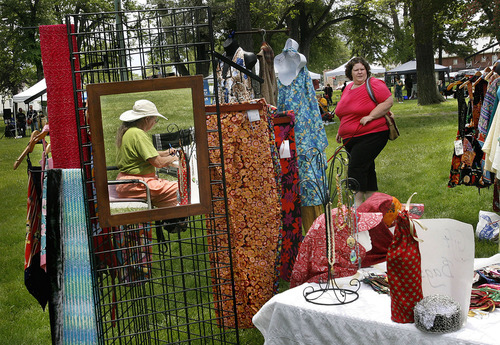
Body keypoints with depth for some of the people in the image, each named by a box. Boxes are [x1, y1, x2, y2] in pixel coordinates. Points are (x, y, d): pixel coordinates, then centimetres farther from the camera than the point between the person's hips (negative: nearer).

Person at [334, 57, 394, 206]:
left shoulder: (374, 84, -6)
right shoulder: (348, 88, 16)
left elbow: (388, 101, -14)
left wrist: (370, 116, -20)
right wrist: (341, 131, 24)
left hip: (372, 135, -8)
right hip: (351, 138, 8)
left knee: (356, 167, -16)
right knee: (366, 169, 14)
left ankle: (357, 203, -14)